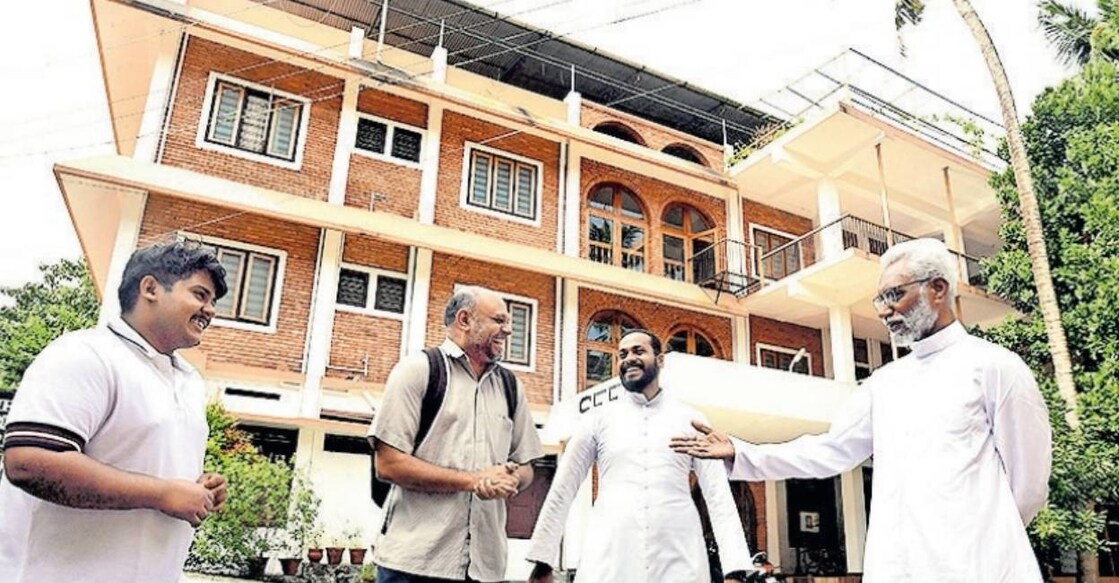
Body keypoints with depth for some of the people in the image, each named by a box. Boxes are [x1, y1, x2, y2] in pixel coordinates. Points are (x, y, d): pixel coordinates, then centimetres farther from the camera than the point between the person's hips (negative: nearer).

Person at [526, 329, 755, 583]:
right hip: (609, 562, 0)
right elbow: (562, 490, 6)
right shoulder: (598, 418, 6)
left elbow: (719, 494, 3)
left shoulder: (690, 420, 7)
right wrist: (542, 562, -1)